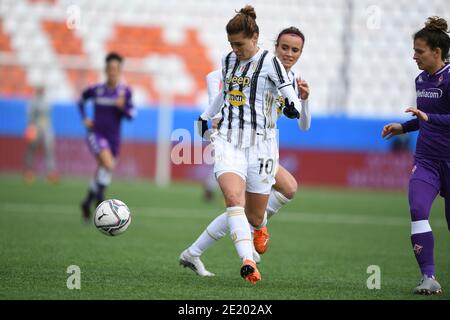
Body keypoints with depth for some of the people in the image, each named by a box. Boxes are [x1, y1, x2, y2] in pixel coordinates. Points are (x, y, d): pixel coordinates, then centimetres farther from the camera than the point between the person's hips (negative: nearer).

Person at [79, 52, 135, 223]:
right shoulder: (96, 90, -4)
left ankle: (87, 203, 37)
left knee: (101, 176, 13)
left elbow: (131, 115, -5)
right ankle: (99, 197, -11)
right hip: (96, 134, -2)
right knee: (109, 165, -28)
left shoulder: (125, 91, -5)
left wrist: (122, 107, -25)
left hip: (113, 138, 2)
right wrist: (84, 119, 5)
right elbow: (81, 99, 16)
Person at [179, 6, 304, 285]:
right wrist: (206, 118, 43)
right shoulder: (228, 60, 11)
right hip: (228, 141, 2)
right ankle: (248, 262, -37)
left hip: (259, 143, -2)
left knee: (254, 217, 5)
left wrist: (293, 104, -38)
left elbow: (290, 95, -14)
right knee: (235, 199, -25)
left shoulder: (269, 62, -5)